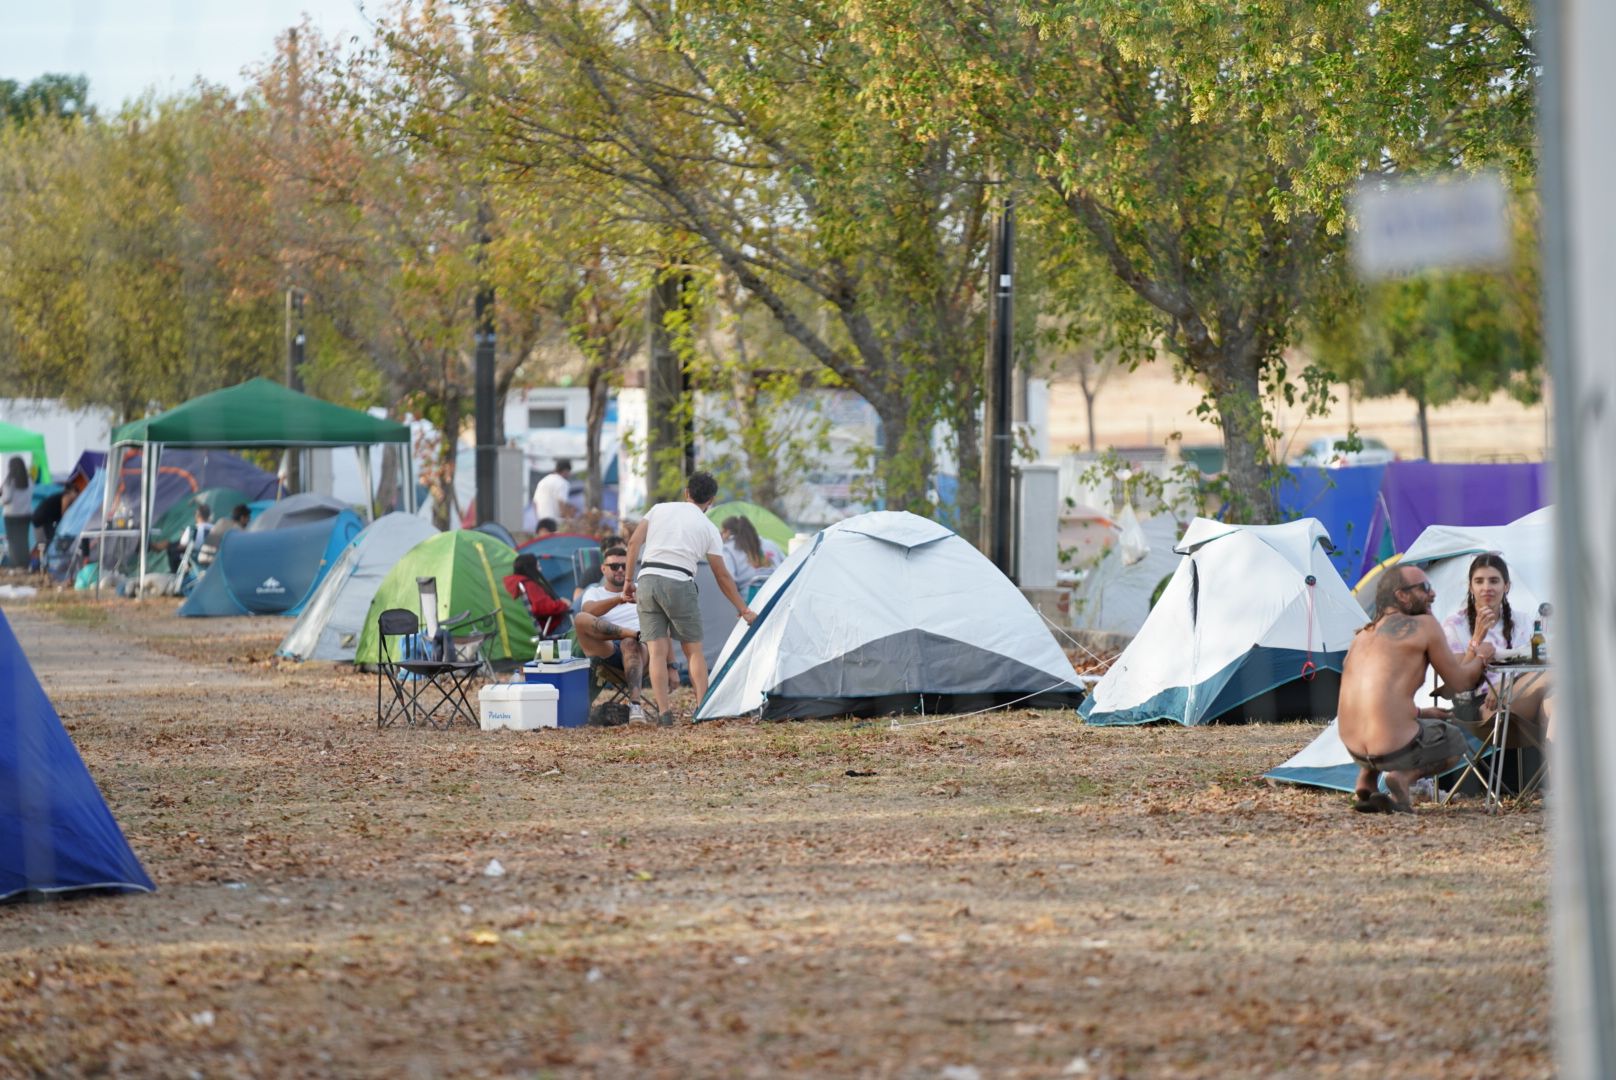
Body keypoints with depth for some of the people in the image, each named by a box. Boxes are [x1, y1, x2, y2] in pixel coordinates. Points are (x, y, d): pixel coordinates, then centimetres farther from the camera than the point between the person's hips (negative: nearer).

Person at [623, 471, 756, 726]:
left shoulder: (659, 509, 16)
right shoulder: (709, 529, 11)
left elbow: (634, 543, 6)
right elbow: (722, 575, 11)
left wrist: (628, 581, 13)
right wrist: (743, 609, 19)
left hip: (647, 581, 2)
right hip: (679, 584, -2)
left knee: (657, 650, 2)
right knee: (693, 650, 10)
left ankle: (664, 712, -7)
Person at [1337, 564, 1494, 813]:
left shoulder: (1363, 635, 18)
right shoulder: (1424, 625, -2)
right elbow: (1459, 681, 6)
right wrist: (1481, 657, 25)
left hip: (1353, 748, 7)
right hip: (1395, 748, -7)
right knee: (1455, 740, 26)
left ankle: (1366, 781, 14)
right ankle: (1404, 776, -4)